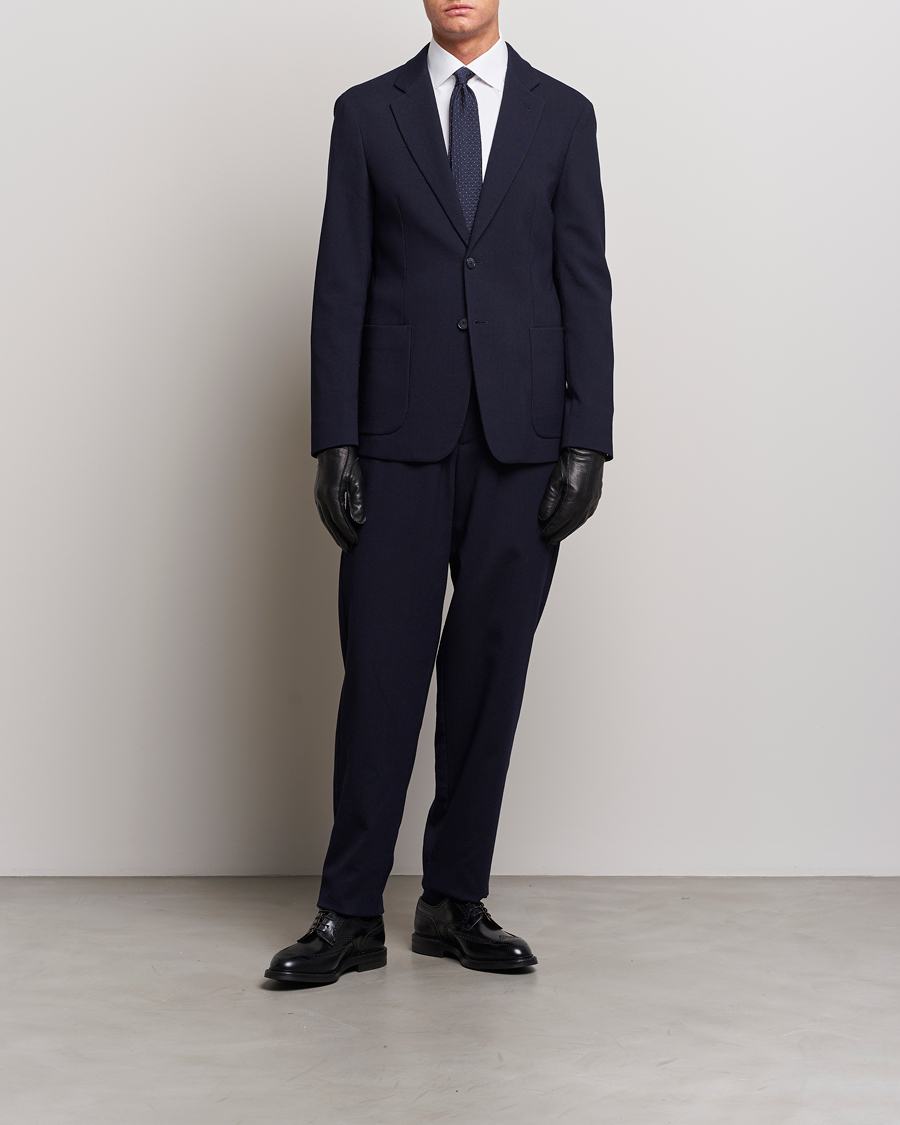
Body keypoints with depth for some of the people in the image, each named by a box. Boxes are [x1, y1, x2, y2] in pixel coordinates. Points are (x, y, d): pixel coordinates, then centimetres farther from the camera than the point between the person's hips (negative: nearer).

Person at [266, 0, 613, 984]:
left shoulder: (563, 115, 9)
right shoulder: (366, 113, 8)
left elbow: (585, 286, 4)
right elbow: (341, 288, 3)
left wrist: (588, 444, -5)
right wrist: (335, 443, -5)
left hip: (522, 441, 1)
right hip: (401, 438, -1)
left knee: (490, 670, 4)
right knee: (382, 669, -2)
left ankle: (456, 903, 16)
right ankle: (350, 918, 5)